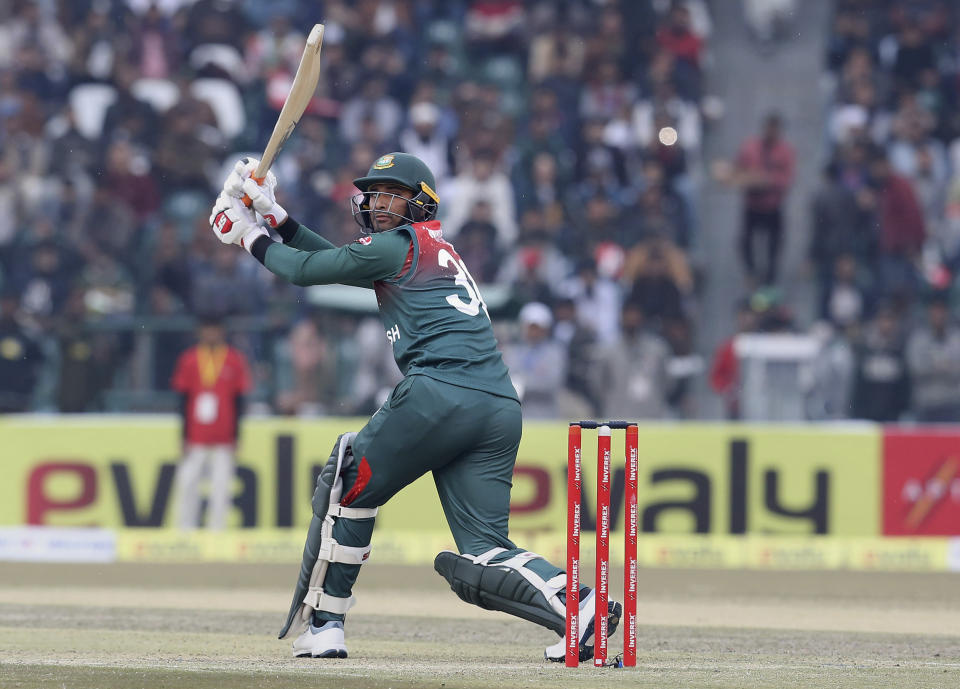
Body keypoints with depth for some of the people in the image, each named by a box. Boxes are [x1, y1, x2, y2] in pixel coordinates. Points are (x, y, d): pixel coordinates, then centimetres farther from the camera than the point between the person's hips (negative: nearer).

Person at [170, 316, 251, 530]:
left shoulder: (234, 361, 2)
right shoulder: (189, 360, 4)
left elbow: (238, 400, 4)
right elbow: (183, 399, 7)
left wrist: (235, 434, 1)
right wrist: (185, 435, 4)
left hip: (223, 438, -1)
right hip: (196, 438, 1)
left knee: (221, 486, -1)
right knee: (187, 482, -2)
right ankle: (185, 530, 8)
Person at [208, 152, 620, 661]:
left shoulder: (400, 244, 4)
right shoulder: (436, 250, 30)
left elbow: (307, 270, 9)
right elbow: (340, 261, 36)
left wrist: (253, 239, 25)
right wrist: (275, 217, 37)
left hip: (440, 391, -8)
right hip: (501, 409, 8)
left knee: (348, 487, 12)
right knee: (483, 556, 2)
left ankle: (320, 624, 12)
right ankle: (583, 606, -20)